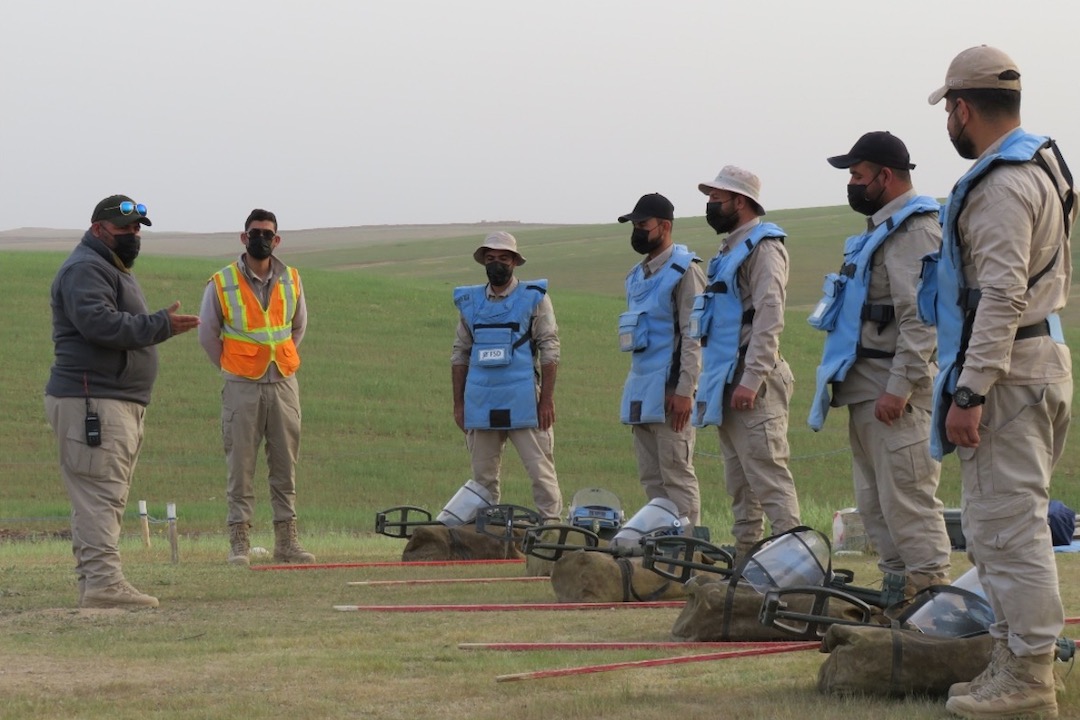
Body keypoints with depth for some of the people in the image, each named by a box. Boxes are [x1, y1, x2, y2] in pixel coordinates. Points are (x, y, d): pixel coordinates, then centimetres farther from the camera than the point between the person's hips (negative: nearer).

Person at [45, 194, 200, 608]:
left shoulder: (114, 271, 25)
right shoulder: (85, 270, -10)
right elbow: (100, 323, -25)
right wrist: (161, 325, -24)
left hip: (123, 403, 11)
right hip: (91, 401, -11)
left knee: (105, 498, 10)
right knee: (100, 496, -15)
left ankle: (95, 584, 12)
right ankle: (102, 582, -21)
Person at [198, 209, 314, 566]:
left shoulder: (291, 281, 7)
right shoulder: (221, 284, -3)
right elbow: (208, 333, 7)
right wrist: (230, 367, 9)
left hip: (284, 385, 3)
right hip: (241, 388, -3)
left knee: (285, 465, 6)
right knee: (240, 466, -3)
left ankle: (286, 540, 10)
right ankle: (239, 542, -1)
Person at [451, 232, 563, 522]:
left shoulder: (534, 298, 2)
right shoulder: (470, 301, 13)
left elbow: (549, 351, -1)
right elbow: (459, 355, 17)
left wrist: (547, 399, -8)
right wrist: (458, 404, 11)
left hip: (524, 403, -4)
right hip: (480, 404, 4)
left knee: (541, 471, -7)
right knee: (482, 476, 8)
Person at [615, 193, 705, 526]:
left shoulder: (684, 270, -7)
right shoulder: (637, 275, 19)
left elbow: (693, 336, -13)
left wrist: (684, 391, -20)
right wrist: (633, 387, 18)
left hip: (669, 388, -9)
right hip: (641, 390, 9)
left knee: (676, 474, -9)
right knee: (650, 477, 8)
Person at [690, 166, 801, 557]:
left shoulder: (763, 247, -8)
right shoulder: (730, 250, 22)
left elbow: (768, 319, -18)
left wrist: (751, 380, -24)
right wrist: (711, 380, 19)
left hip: (752, 383, -10)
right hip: (728, 383, 10)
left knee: (767, 475, -14)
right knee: (739, 481, 11)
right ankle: (745, 554, 14)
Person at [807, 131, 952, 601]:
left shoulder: (914, 230, -13)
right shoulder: (882, 228, 20)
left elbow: (920, 318, -21)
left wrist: (899, 388, -25)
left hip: (895, 390, -11)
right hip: (865, 387, 11)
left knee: (907, 499, -12)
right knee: (874, 503, 13)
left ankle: (931, 592, -12)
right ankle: (898, 588, 17)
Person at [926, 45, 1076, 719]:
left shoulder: (1002, 185, -16)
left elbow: (1001, 297, -24)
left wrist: (970, 392, -25)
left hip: (1009, 372, -11)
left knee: (1006, 520, -10)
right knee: (997, 521, 15)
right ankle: (1016, 661, 19)